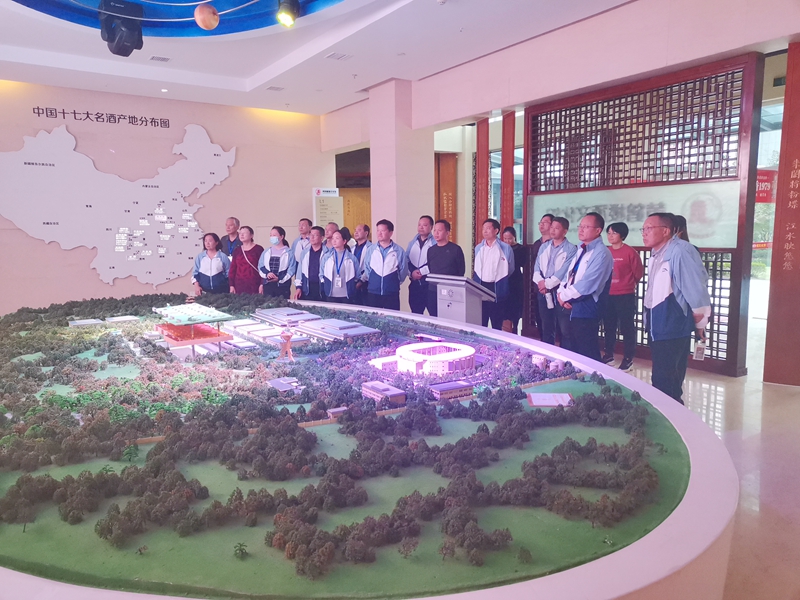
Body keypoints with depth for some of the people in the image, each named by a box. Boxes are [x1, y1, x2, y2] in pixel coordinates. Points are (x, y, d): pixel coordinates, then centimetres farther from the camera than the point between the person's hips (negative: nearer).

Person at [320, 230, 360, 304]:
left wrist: (352, 288, 5)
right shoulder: (326, 257, 6)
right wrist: (325, 287, 7)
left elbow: (358, 275, 8)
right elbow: (321, 274, 13)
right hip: (331, 295, 1)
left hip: (347, 296, -1)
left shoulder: (351, 258, 1)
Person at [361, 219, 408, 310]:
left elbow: (403, 271, 7)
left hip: (392, 294, -2)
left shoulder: (399, 251, -1)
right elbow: (366, 269, 13)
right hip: (372, 293, 2)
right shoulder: (370, 250, 5)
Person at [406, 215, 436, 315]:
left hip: (430, 283, -5)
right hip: (415, 283, 5)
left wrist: (421, 272, -14)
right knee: (415, 314, 10)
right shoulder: (412, 243, 14)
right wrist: (411, 273, -5)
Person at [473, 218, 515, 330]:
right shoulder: (478, 248, 10)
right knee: (480, 323, 7)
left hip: (497, 289, -3)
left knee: (497, 325, 4)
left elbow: (510, 270, 7)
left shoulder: (505, 248, -2)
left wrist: (499, 280, 11)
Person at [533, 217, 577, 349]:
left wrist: (547, 283, -13)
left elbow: (564, 271, -13)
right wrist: (540, 281, -10)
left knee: (565, 329, -3)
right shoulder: (544, 246, 14)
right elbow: (537, 267, 8)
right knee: (546, 328, 13)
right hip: (543, 292, 5)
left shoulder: (571, 249, -4)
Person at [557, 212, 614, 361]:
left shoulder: (601, 253, -15)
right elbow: (569, 275, 18)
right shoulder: (581, 250, 14)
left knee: (587, 356, -1)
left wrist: (564, 296, -11)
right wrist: (561, 293, -2)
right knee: (575, 353, 17)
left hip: (586, 310, -9)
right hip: (572, 308, 9)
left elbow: (586, 285, -23)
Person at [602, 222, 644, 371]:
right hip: (607, 296, 6)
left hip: (625, 296, -5)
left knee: (626, 327, 1)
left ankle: (628, 358, 11)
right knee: (608, 326, 14)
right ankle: (609, 354, 27)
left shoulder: (630, 252, -10)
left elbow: (638, 273, -1)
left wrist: (629, 285, 11)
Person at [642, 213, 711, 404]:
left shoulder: (680, 251, -19)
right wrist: (649, 322, 16)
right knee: (662, 382, 18)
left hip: (673, 330, -9)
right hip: (657, 328, 9)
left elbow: (696, 290, -20)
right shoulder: (656, 255, 10)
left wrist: (699, 325, -10)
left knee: (666, 385, -3)